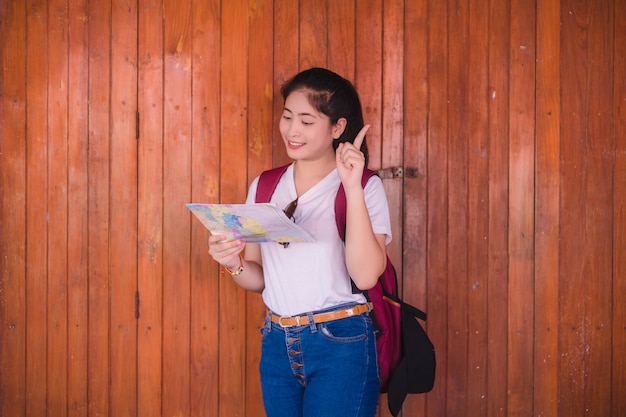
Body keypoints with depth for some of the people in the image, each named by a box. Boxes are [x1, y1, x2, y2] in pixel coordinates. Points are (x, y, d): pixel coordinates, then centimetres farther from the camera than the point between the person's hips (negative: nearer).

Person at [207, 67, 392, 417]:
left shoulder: (365, 187, -7)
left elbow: (366, 275, -20)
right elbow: (259, 278, 11)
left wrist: (353, 188, -22)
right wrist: (234, 264, -10)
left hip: (341, 347, -4)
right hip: (277, 346, 5)